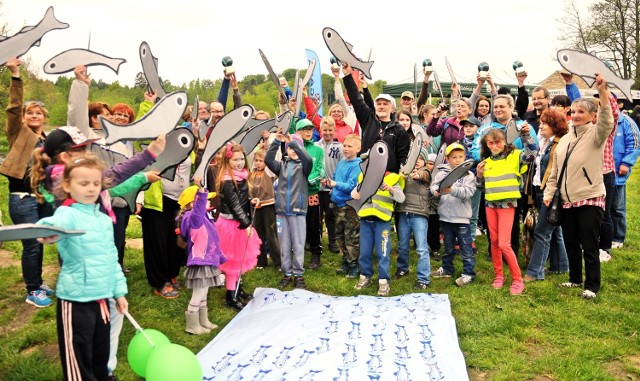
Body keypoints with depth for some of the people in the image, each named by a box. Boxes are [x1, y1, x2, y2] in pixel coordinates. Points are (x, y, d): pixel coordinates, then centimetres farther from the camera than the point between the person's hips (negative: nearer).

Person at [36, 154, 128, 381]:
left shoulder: (104, 219, 10)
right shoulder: (68, 214, -12)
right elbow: (56, 223, -37)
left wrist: (119, 290, 14)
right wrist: (48, 231, -60)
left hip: (101, 297, 7)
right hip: (76, 298, -6)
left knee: (101, 353, 20)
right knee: (78, 357, 3)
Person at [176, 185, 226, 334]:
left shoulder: (203, 218, 13)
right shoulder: (192, 218, -18)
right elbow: (198, 210, -45)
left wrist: (220, 258, 28)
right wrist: (201, 193, -59)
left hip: (208, 263, 10)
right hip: (200, 264, -10)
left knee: (203, 296, 22)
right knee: (197, 297, 1)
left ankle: (203, 322, 35)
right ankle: (192, 326, 15)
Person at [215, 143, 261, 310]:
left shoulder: (241, 177, 6)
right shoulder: (227, 181, -21)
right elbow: (234, 205, -24)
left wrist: (251, 201, 7)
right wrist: (246, 224, -25)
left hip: (240, 222, 9)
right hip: (231, 224, -9)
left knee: (239, 258, 19)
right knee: (233, 260, 0)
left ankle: (237, 288, 35)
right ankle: (231, 297, 11)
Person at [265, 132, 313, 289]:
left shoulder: (303, 165, 3)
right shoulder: (282, 165, 10)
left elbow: (308, 159, -20)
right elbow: (268, 160, -8)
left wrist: (293, 142, -26)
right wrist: (276, 141, -18)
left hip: (297, 210, -2)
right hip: (281, 210, 3)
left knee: (298, 245, 1)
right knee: (284, 245, 8)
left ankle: (299, 275, 11)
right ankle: (287, 274, 19)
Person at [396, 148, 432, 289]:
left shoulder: (425, 172, 1)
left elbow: (422, 175, -23)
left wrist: (417, 175, -46)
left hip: (419, 215, -3)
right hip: (403, 214, 4)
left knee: (422, 248, -4)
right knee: (402, 245, 17)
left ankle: (423, 279, 3)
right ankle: (402, 268, 38)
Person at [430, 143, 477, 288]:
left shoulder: (469, 175, -4)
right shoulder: (442, 173, 3)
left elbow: (467, 192, -17)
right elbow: (433, 185, -3)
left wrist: (452, 190, -31)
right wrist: (436, 191, -25)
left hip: (461, 217, -3)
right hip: (445, 216, 3)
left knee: (465, 247, 1)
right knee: (448, 246, 19)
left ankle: (468, 273, 11)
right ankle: (447, 269, 33)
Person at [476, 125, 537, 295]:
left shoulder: (514, 156, -4)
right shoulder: (487, 161, 10)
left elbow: (532, 154, -22)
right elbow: (482, 186, 15)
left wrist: (526, 135, -27)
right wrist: (479, 175, -4)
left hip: (507, 204, -5)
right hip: (490, 204, 5)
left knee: (504, 244, -9)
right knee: (494, 241, 11)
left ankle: (517, 280, 4)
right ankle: (498, 275, 25)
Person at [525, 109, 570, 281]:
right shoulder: (544, 143, 15)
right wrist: (534, 193, 12)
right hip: (540, 192, 9)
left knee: (542, 232, -7)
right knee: (554, 230, 17)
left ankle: (534, 272, -2)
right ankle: (559, 266, 28)